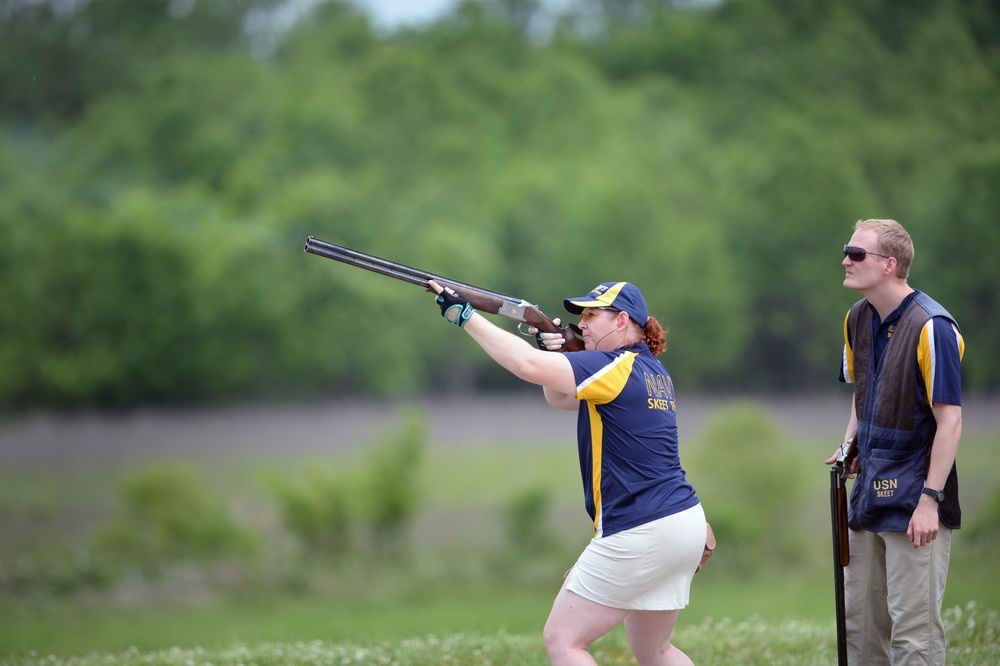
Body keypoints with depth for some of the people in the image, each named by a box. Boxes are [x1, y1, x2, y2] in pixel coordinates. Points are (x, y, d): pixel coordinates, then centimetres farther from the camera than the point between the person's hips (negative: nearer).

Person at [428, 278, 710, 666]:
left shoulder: (617, 368, -13)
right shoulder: (653, 373, 15)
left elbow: (528, 366, -24)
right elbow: (559, 397, 22)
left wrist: (464, 314, -19)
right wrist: (552, 350, 3)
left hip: (639, 534, -9)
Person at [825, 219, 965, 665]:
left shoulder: (931, 327, -17)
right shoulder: (857, 319, 9)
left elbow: (949, 420, -18)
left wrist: (930, 499, -20)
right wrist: (850, 446, 8)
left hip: (913, 503, -8)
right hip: (869, 495, 8)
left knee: (913, 628, -7)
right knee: (860, 620, 13)